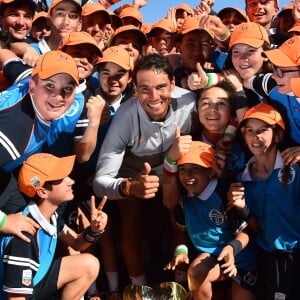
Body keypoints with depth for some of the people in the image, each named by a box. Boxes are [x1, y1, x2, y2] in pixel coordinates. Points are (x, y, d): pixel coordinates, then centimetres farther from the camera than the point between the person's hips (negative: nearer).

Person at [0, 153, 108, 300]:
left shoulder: (50, 215, -6)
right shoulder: (24, 238, -32)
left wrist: (93, 231, -15)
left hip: (35, 278, 8)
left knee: (90, 265, 5)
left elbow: (76, 243, 6)